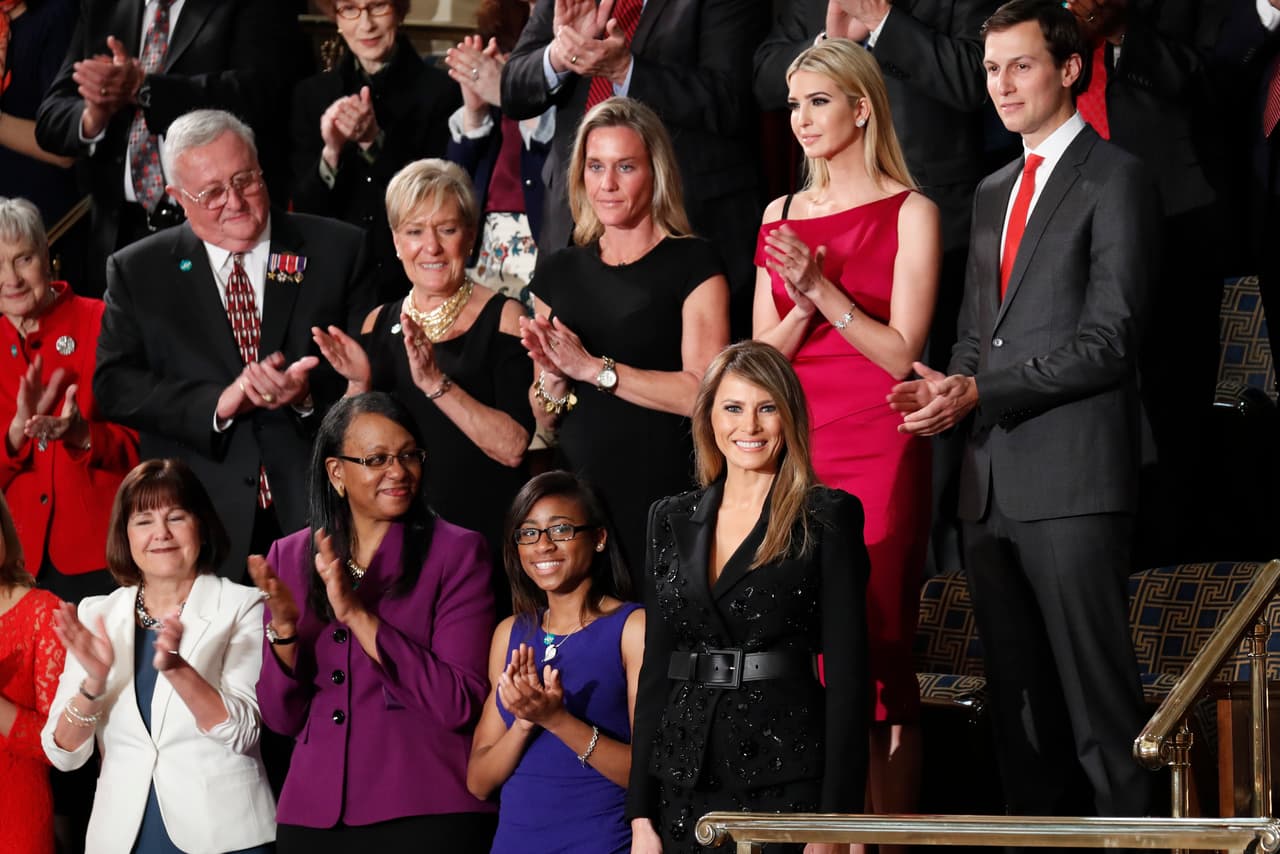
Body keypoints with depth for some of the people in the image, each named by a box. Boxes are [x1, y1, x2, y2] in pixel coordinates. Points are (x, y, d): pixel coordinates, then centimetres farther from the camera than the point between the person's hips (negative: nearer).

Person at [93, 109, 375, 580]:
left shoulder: (337, 250, 7)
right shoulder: (137, 271, 8)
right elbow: (114, 386, -1)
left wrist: (309, 394, -18)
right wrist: (216, 404, -15)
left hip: (317, 511, 0)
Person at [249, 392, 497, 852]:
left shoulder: (456, 551, -4)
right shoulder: (290, 557, 7)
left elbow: (461, 705, -13)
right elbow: (282, 718, 6)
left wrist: (357, 615, -19)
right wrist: (284, 628, -12)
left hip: (425, 814, -3)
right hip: (312, 816, 3)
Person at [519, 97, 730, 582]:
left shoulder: (693, 264, -2)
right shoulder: (559, 273, 13)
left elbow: (703, 393, -13)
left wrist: (594, 368, -14)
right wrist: (552, 378, -4)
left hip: (664, 496, -4)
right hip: (578, 494, 4)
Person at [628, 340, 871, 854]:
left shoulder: (828, 518, -2)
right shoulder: (671, 521, 11)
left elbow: (848, 675, -7)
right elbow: (654, 669, 11)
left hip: (786, 786, -4)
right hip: (684, 787, 4)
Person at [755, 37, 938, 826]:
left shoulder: (909, 213, -1)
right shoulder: (782, 215, 14)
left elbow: (902, 353, -7)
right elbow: (761, 357, 13)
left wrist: (823, 289, -15)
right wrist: (801, 307, -6)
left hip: (877, 450, -5)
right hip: (794, 448, 5)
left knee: (869, 651, -7)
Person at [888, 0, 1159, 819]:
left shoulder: (1116, 180, -4)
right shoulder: (994, 192, 22)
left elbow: (1109, 342, -11)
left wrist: (981, 392, -15)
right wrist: (949, 390, 3)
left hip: (1073, 482, -8)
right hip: (993, 484, 8)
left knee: (1101, 698, -9)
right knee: (1018, 701, 10)